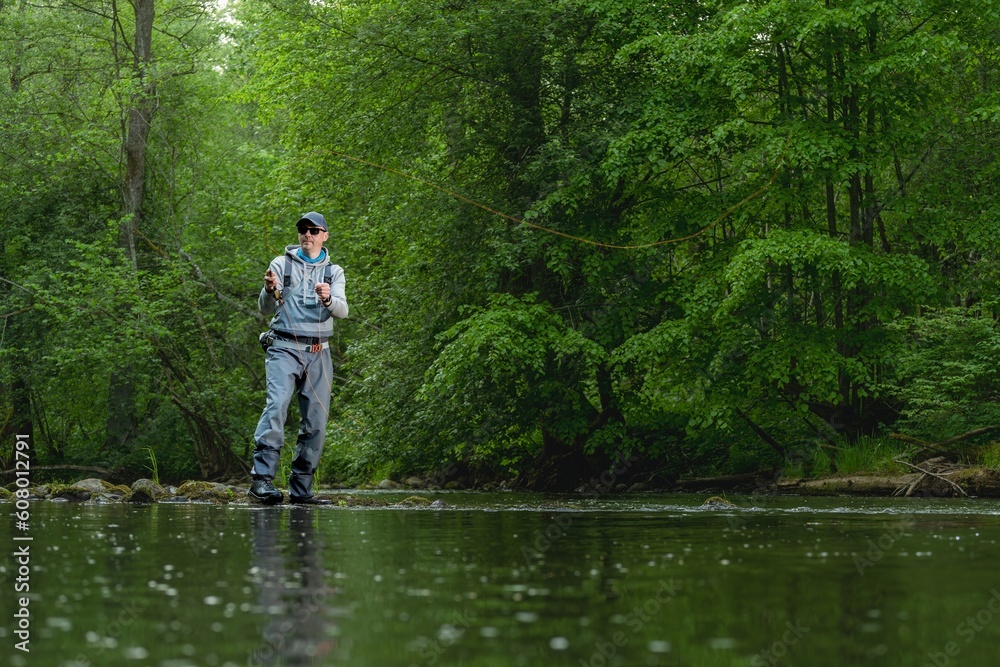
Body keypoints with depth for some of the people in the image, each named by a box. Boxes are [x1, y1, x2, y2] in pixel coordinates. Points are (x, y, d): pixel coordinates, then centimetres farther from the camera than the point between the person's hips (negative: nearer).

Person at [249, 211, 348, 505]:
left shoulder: (334, 272, 14)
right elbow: (266, 309, 2)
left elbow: (342, 311, -1)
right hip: (284, 348, -3)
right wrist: (270, 291, -19)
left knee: (316, 421, -1)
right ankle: (262, 478, -30)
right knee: (277, 404, -23)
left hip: (318, 352, 3)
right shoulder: (281, 264, 8)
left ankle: (301, 488, 6)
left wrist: (328, 298, -23)